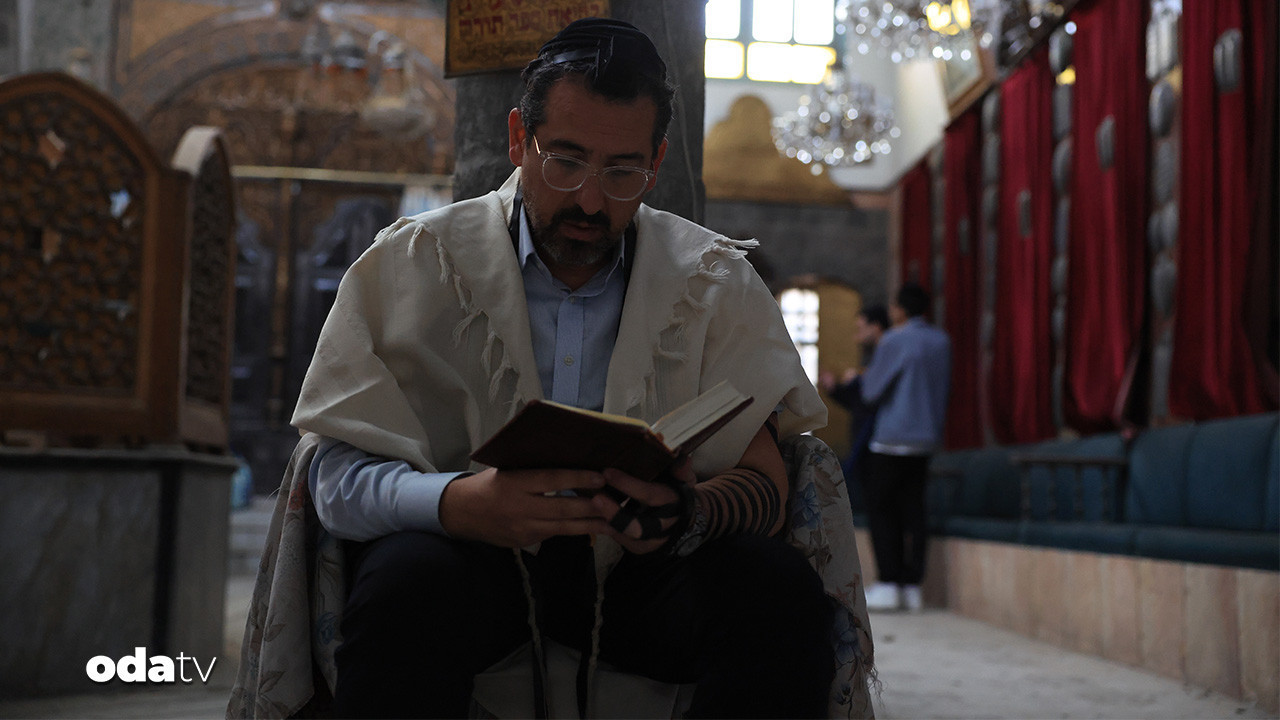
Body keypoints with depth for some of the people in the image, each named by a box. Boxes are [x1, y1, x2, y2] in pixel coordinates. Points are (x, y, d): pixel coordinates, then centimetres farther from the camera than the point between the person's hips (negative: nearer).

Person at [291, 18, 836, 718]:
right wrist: (460, 502, -31)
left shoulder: (716, 280, 4)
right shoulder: (411, 263, -1)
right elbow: (340, 475, -7)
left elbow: (763, 481, -3)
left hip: (634, 569, 2)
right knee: (409, 579, -34)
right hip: (469, 555, -1)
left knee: (779, 583, -27)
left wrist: (689, 515, -29)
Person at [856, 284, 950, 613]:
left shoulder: (894, 341, -11)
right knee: (912, 510, 7)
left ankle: (888, 584, -5)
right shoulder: (941, 341, 10)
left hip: (892, 438, -7)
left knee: (879, 508, 0)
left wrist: (865, 376, 14)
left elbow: (872, 391, -7)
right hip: (925, 437, 7)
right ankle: (912, 586, 5)